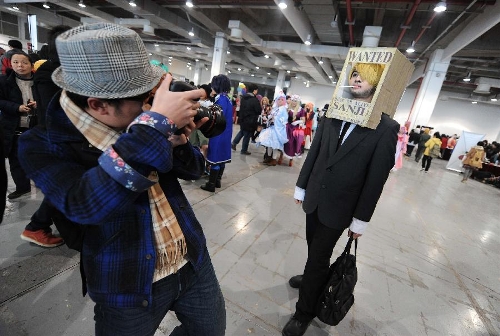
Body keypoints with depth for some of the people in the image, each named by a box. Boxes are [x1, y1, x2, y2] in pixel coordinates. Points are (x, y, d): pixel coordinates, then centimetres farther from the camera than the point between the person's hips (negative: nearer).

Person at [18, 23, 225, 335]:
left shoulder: (140, 121, -5)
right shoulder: (44, 145, -15)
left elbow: (193, 170, 1)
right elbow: (84, 205, -35)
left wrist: (176, 143, -20)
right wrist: (157, 123, -38)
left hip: (193, 264, 4)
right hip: (128, 287, -3)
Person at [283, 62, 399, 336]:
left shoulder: (386, 128, -11)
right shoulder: (331, 115, 1)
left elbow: (376, 178, -10)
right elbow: (314, 152, 5)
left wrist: (360, 220, -7)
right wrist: (301, 187, 7)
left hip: (338, 208, -4)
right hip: (314, 198, 4)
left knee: (318, 257, 9)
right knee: (314, 250, 22)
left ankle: (304, 312, 31)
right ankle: (313, 278, 52)